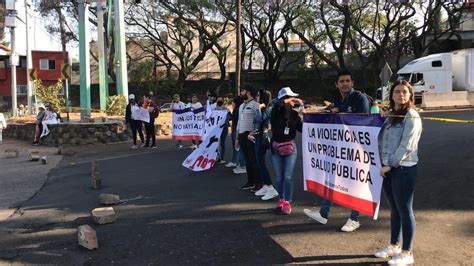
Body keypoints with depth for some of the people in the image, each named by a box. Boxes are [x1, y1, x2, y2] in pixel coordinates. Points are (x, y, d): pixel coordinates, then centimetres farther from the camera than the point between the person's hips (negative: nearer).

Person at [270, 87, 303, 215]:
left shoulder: (294, 114, 0)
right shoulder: (276, 113, -6)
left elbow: (302, 129, -2)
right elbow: (278, 104, -28)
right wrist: (291, 99, -20)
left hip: (290, 147, 0)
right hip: (276, 148, 0)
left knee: (288, 177, -3)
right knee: (279, 177, 9)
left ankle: (287, 203, 3)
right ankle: (281, 201, 23)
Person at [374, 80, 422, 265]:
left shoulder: (412, 116, -9)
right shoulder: (391, 115, 14)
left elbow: (407, 146, -16)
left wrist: (390, 165, -15)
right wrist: (384, 164, 5)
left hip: (404, 169, -7)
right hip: (389, 168, 8)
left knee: (405, 211, 2)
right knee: (394, 210, 17)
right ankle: (394, 245, 31)